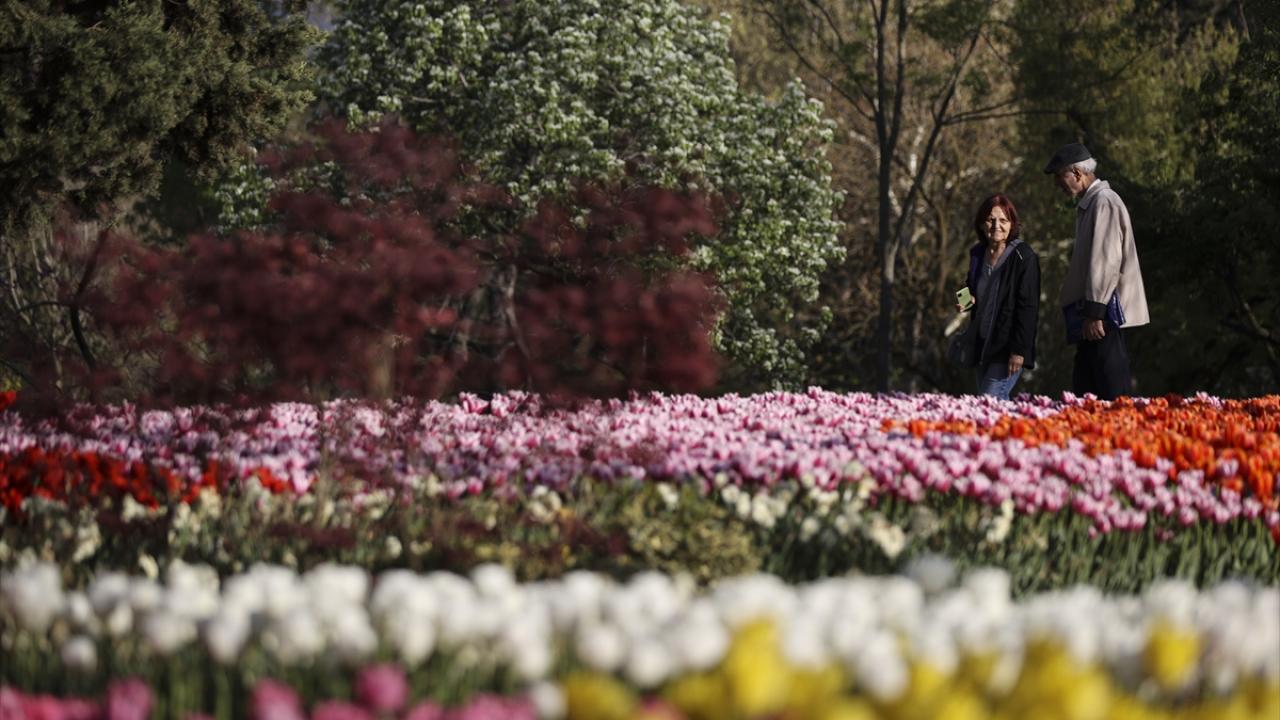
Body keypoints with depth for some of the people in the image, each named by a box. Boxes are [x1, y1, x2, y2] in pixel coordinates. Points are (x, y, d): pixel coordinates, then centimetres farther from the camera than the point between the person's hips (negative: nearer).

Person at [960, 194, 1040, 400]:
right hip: (983, 345, 7)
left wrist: (1019, 350, -18)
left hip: (1007, 347, -7)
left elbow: (1028, 306, -13)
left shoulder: (1024, 257, -11)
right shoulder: (978, 254, 11)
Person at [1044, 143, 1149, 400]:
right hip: (1091, 313, 11)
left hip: (1106, 313, -11)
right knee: (1085, 391, 10)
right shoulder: (1088, 204, 20)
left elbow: (1106, 261, -20)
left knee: (1113, 394, -11)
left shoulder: (1104, 203, -13)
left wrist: (1095, 313, -23)